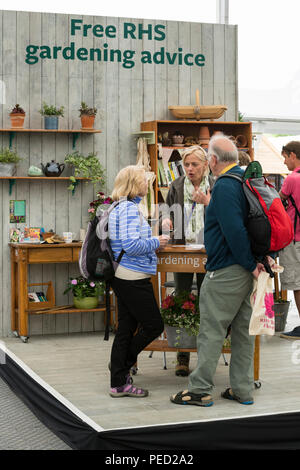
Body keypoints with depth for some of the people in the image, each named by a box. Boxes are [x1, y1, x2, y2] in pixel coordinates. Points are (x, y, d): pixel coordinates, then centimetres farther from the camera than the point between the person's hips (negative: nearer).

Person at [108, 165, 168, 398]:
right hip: (134, 278, -10)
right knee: (154, 325, 2)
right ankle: (122, 364, 14)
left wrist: (151, 242, 17)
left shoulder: (121, 207, 15)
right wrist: (156, 242, -10)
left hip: (123, 276, 10)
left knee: (126, 328, 11)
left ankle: (119, 383, 15)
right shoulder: (130, 208, -16)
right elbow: (131, 245, -24)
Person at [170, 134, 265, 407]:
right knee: (243, 329, 12)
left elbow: (234, 230, -24)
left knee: (211, 331, -2)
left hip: (225, 271, -9)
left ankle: (200, 390, 4)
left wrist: (250, 264, -16)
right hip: (245, 271, 9)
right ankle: (243, 389, 19)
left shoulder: (225, 186, -17)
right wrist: (257, 260, 11)